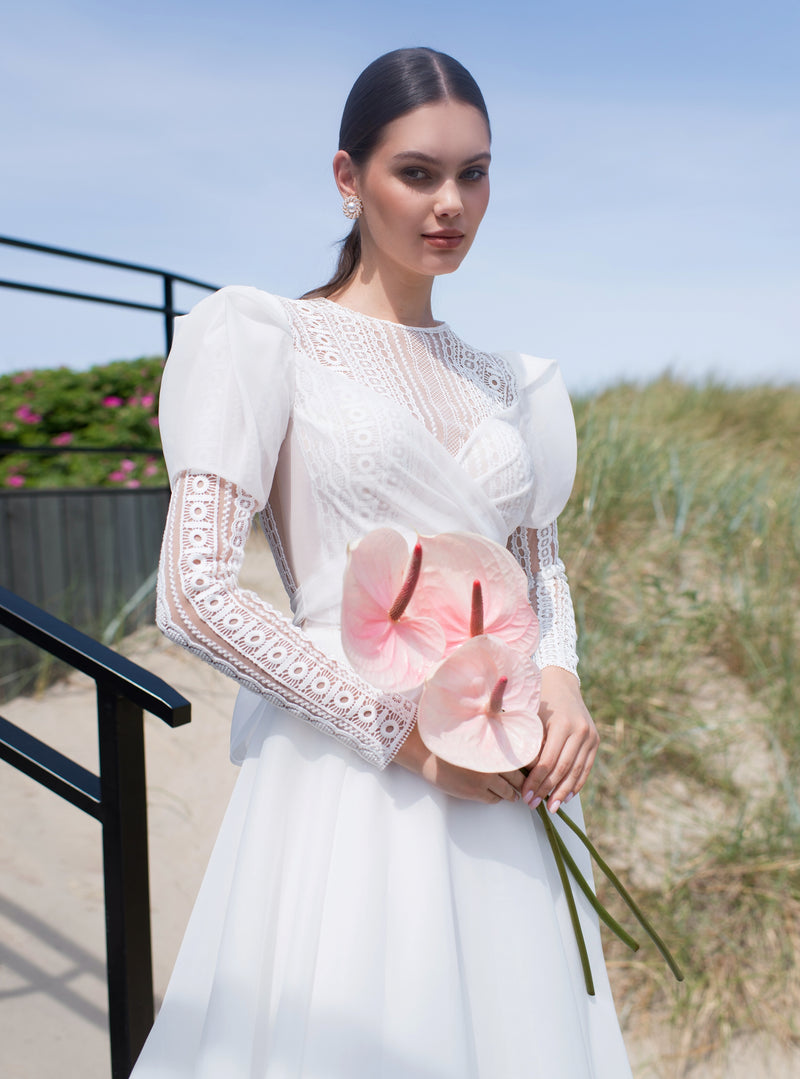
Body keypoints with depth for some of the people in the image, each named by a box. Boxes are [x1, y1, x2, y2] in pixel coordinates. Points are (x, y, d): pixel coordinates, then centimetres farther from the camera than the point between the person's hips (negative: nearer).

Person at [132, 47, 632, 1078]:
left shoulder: (508, 382, 13)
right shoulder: (267, 340, -3)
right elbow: (195, 595, -11)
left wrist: (559, 680, -3)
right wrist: (402, 732, -15)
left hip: (505, 788, 5)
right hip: (347, 780, -5)